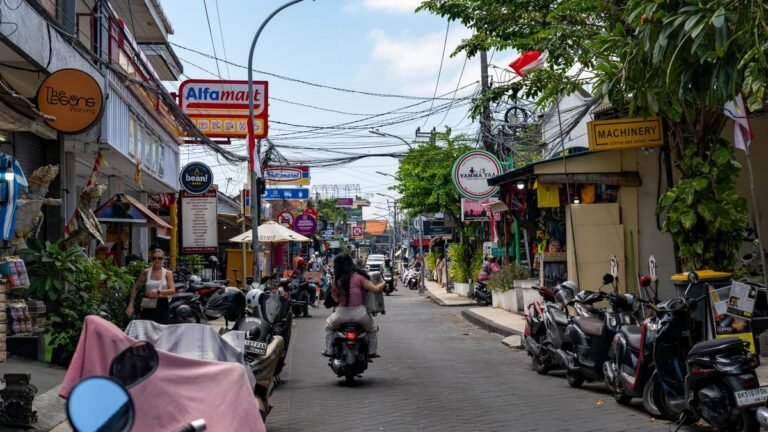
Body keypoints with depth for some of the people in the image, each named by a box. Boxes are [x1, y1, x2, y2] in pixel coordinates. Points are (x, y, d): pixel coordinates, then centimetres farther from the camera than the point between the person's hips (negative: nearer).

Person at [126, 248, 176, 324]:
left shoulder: (167, 273, 4)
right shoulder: (146, 273, 6)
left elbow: (172, 290, -7)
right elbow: (135, 289, 7)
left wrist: (158, 292, -22)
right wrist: (131, 305, -3)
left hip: (162, 307, 0)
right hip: (147, 308, 0)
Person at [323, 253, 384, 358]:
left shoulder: (336, 281, 0)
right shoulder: (359, 277, -7)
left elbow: (336, 299, 4)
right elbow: (376, 289, -9)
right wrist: (382, 283, 12)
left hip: (342, 314, 1)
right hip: (359, 313, -1)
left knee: (329, 325, 35)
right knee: (373, 328, 31)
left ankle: (329, 351, 30)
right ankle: (371, 352, 27)